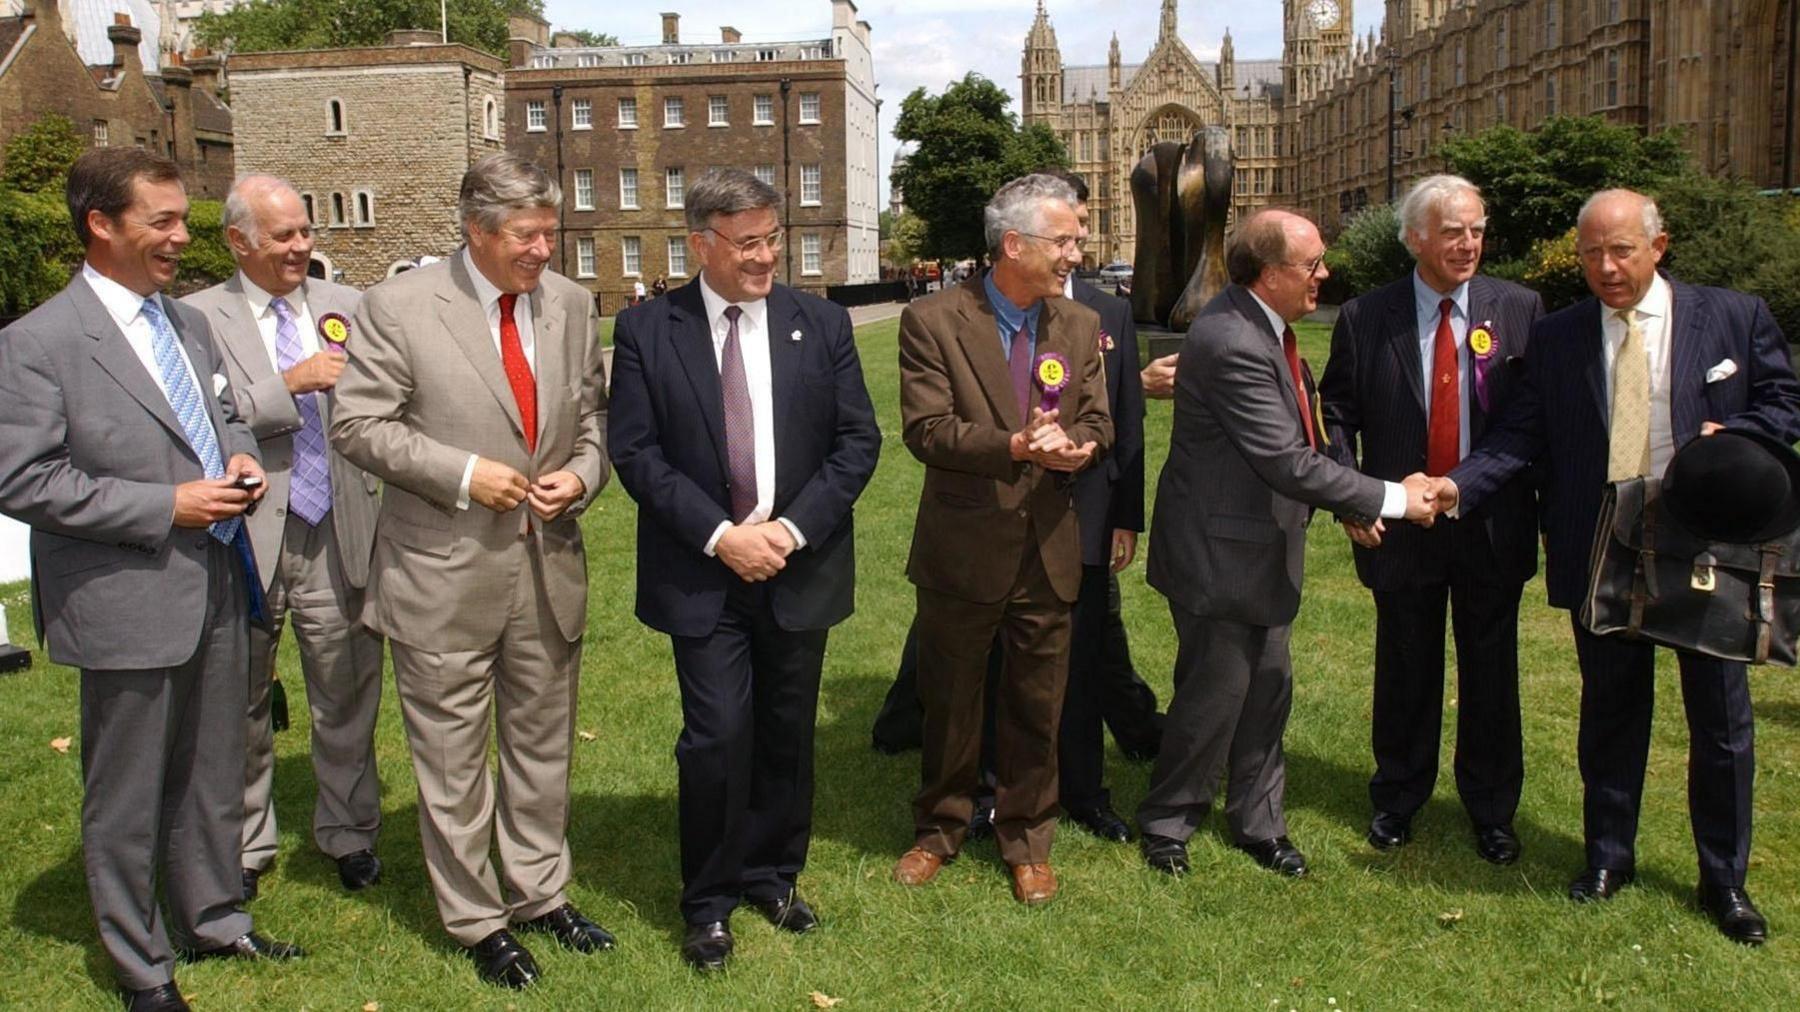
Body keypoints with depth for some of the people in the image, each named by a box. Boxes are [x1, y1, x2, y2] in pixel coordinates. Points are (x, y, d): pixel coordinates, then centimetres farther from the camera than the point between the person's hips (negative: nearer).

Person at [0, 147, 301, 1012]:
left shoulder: (188, 321, 9)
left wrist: (240, 454, -1)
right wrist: (167, 506, -20)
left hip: (216, 589, 7)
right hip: (129, 605, -6)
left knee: (213, 777, 19)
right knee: (127, 801, 10)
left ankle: (213, 920, 39)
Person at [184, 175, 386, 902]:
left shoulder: (347, 308, 4)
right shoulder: (197, 318, -5)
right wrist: (289, 384, -22)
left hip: (336, 537, 2)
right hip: (248, 540, -2)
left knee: (347, 698, 12)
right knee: (242, 706, 15)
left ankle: (349, 834, 30)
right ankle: (244, 845, 34)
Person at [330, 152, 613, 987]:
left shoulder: (571, 304, 4)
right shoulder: (398, 306, -10)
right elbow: (359, 424, -9)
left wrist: (582, 472, -7)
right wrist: (462, 473, -18)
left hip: (549, 566, 5)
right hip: (443, 575, -4)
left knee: (543, 746, 18)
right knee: (451, 761, 9)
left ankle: (539, 893, 37)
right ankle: (475, 920, 27)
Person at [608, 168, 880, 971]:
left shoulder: (822, 324, 2)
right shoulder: (647, 331, -2)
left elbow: (858, 440, 0)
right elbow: (636, 452, -6)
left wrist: (791, 528, -11)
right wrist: (719, 535, -15)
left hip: (800, 567, 2)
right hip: (702, 574, -2)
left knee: (787, 736, 12)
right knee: (718, 738, -4)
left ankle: (772, 875, 33)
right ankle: (709, 902, 17)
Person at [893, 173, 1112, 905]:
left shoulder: (1081, 326, 4)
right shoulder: (933, 322, -10)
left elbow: (1098, 424, 2)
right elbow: (925, 430, -17)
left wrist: (1078, 447, -23)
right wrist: (1016, 445, -31)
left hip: (1049, 551, 3)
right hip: (963, 550, -3)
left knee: (1037, 708, 14)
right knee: (949, 706, 15)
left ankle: (1027, 838, 34)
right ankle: (939, 830, 36)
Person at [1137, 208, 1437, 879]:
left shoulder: (1264, 327, 6)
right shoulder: (1232, 342, -25)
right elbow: (1287, 462, -26)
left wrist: (1350, 501, 7)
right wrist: (1390, 499, -19)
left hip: (1263, 547, 9)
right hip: (1219, 553, -9)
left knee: (1267, 687, 17)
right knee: (1214, 696, 4)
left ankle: (1258, 822, 33)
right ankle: (1166, 823, 24)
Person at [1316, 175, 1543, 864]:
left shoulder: (1520, 309, -1)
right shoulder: (1365, 318, -2)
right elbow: (1335, 413, 3)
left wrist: (1548, 502, -4)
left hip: (1494, 527, 0)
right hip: (1400, 525, 0)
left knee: (1491, 672, 11)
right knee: (1405, 670, 13)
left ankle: (1492, 811, 29)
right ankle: (1397, 799, 31)